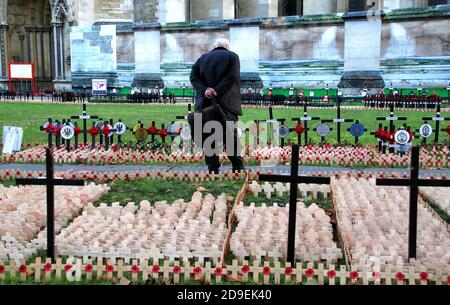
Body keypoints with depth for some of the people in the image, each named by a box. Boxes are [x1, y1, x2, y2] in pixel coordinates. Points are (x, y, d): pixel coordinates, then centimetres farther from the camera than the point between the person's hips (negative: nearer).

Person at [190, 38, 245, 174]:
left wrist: (204, 90, -10)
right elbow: (233, 76, -9)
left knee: (208, 135, 5)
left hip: (205, 101, 2)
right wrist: (217, 91, -13)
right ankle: (238, 167, 2)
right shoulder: (232, 56, 10)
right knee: (230, 134, 3)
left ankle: (213, 168, 4)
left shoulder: (203, 58, 18)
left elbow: (193, 76, 3)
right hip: (226, 102, -2)